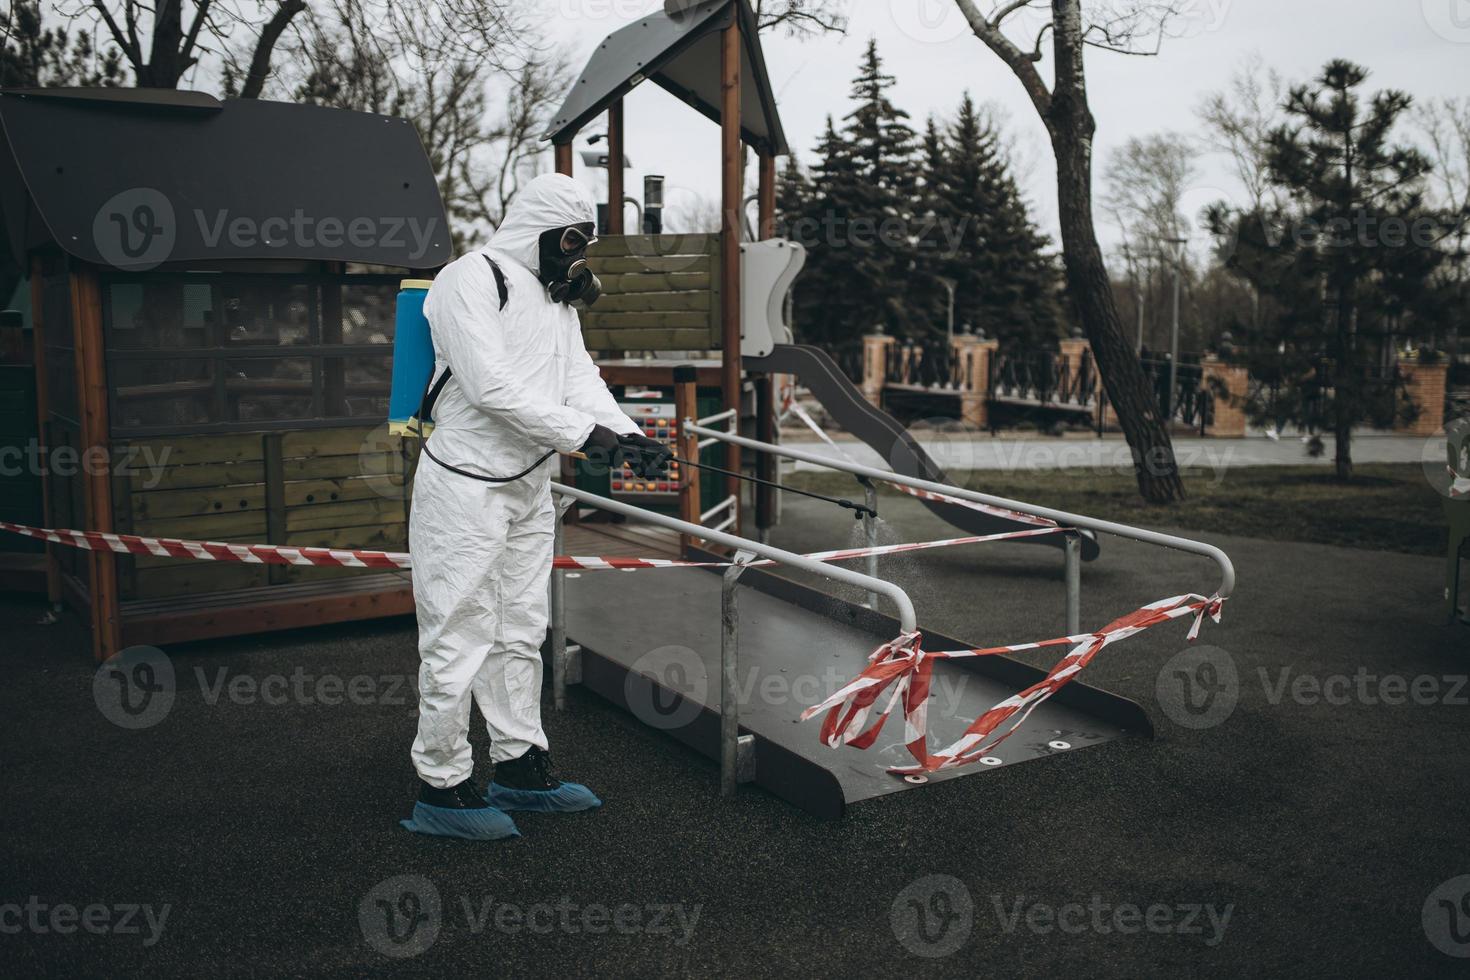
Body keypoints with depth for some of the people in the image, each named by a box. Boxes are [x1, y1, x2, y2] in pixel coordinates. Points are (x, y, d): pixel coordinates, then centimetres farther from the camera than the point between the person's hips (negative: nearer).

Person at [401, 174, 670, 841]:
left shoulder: (556, 296, 15)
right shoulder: (470, 280, -12)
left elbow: (579, 376, 5)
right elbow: (491, 386, -23)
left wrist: (628, 435, -12)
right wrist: (584, 433, -25)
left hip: (530, 486, 9)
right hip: (466, 486, -9)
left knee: (520, 633, 15)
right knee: (460, 636, -3)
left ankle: (520, 769, 28)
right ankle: (441, 786, 9)